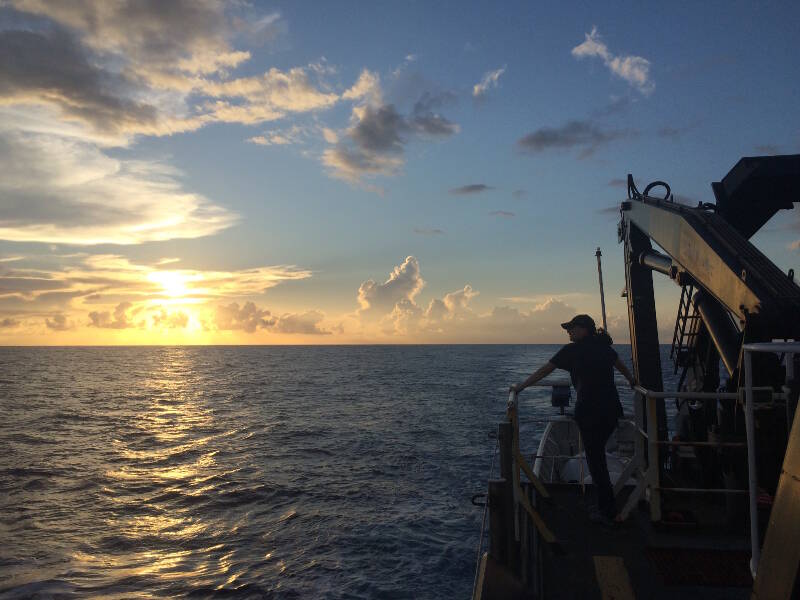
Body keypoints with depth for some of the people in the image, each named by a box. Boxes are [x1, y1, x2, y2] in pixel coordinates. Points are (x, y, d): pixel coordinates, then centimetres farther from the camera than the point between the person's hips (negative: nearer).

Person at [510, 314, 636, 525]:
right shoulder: (604, 347, 12)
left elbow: (544, 371, -1)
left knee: (595, 459, 4)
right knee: (598, 454, 19)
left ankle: (608, 512, 10)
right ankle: (605, 505, 25)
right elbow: (621, 365, 31)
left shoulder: (573, 350, -4)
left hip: (589, 410, -6)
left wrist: (520, 387, 6)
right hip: (612, 408, 6)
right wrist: (632, 381, 50)